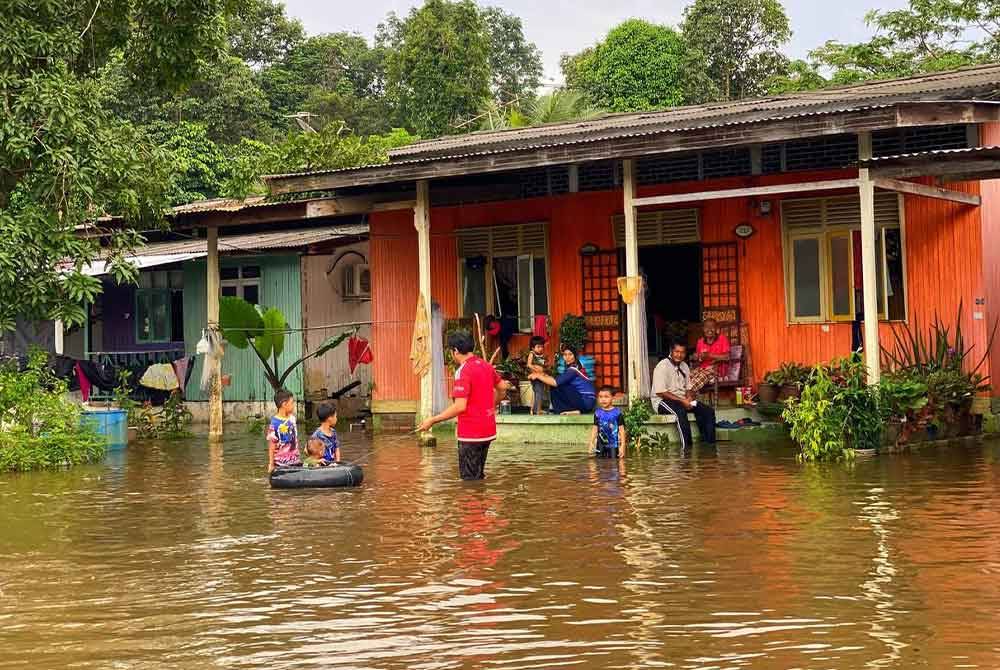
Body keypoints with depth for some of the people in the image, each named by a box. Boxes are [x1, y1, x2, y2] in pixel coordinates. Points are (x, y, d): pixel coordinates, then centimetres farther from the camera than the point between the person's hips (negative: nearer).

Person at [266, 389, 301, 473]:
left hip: (295, 462, 6)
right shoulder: (274, 423, -15)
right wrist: (271, 464, -12)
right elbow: (271, 445, -12)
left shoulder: (292, 418, 6)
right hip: (281, 464, -6)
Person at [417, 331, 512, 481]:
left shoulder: (463, 372, -19)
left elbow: (460, 407, -24)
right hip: (488, 431, 8)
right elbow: (503, 387, 20)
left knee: (469, 479, -1)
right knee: (478, 476, 18)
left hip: (471, 434, -8)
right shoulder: (486, 366, 6)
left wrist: (433, 421, -20)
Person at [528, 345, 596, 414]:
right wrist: (544, 375, -1)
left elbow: (555, 382, -19)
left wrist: (538, 376, -7)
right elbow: (558, 380, 10)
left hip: (586, 402, -9)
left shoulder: (573, 369, -14)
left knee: (556, 388, -12)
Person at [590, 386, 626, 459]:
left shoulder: (617, 412, -5)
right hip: (600, 445, 3)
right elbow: (595, 429, 10)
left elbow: (621, 430, -3)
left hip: (613, 445, -3)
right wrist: (591, 443, 4)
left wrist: (622, 445, -6)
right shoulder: (598, 413, 5)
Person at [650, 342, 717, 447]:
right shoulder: (662, 366, -12)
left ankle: (709, 444, -11)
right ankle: (686, 446, -38)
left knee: (708, 411, -11)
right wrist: (682, 400, -22)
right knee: (680, 411, -39)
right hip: (663, 401, -7)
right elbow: (660, 392, -19)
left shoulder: (684, 366, 12)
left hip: (682, 400, 8)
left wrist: (689, 398, -8)